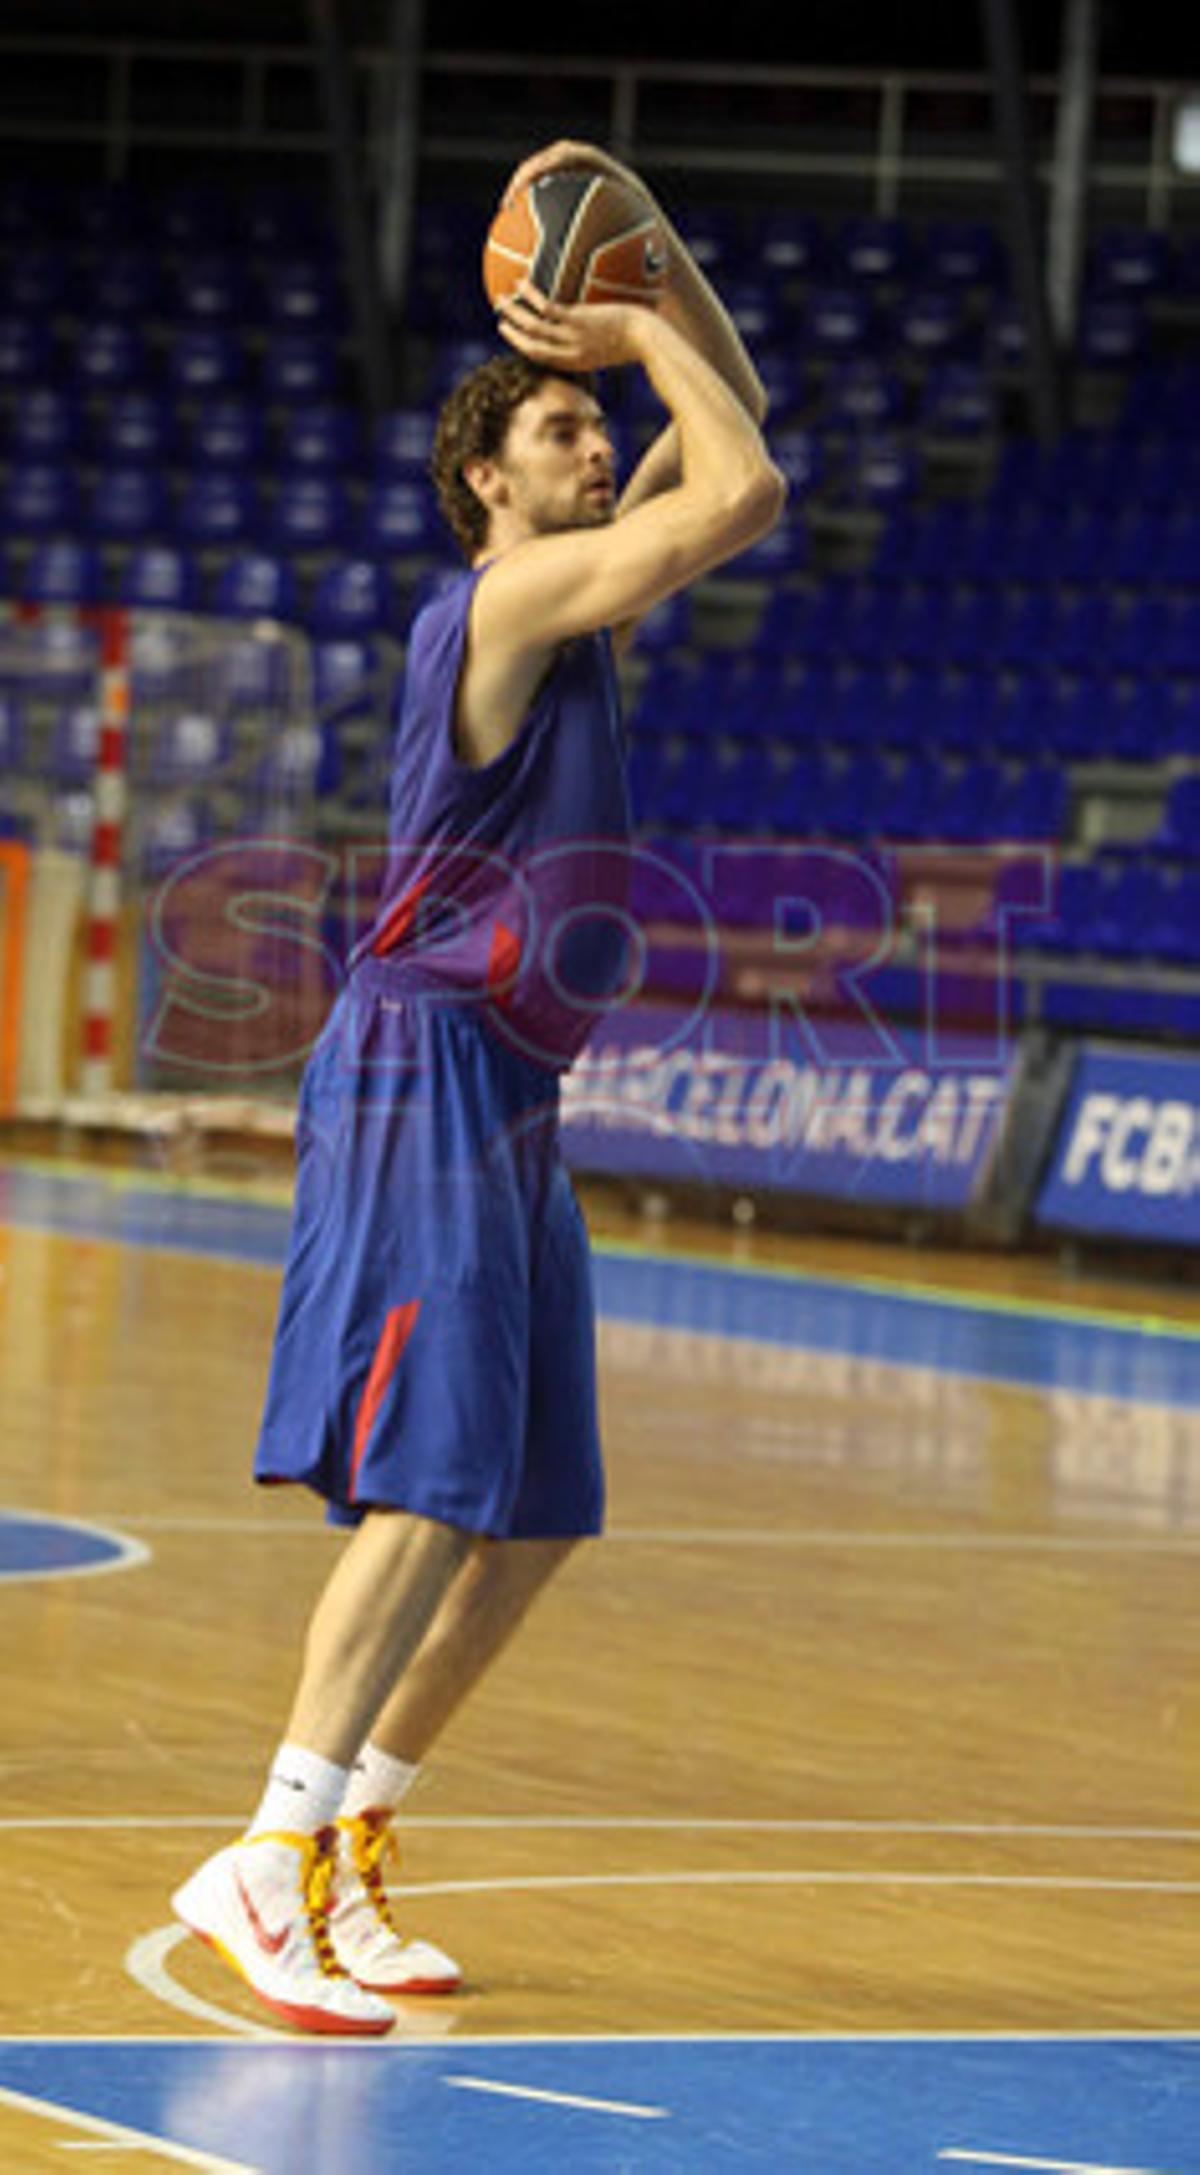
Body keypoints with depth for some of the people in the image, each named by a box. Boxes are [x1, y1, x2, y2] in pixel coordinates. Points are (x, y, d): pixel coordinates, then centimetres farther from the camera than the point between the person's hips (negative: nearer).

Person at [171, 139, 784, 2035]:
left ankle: (349, 1848, 14)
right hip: (425, 1072, -10)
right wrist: (643, 336, -3)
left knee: (535, 1513, 9)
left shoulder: (574, 599, 17)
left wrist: (647, 261, 15)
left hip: (506, 1097, 10)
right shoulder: (515, 592, -9)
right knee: (436, 1485, -19)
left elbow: (729, 441, 25)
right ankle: (272, 1863, -22)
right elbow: (750, 487, -17)